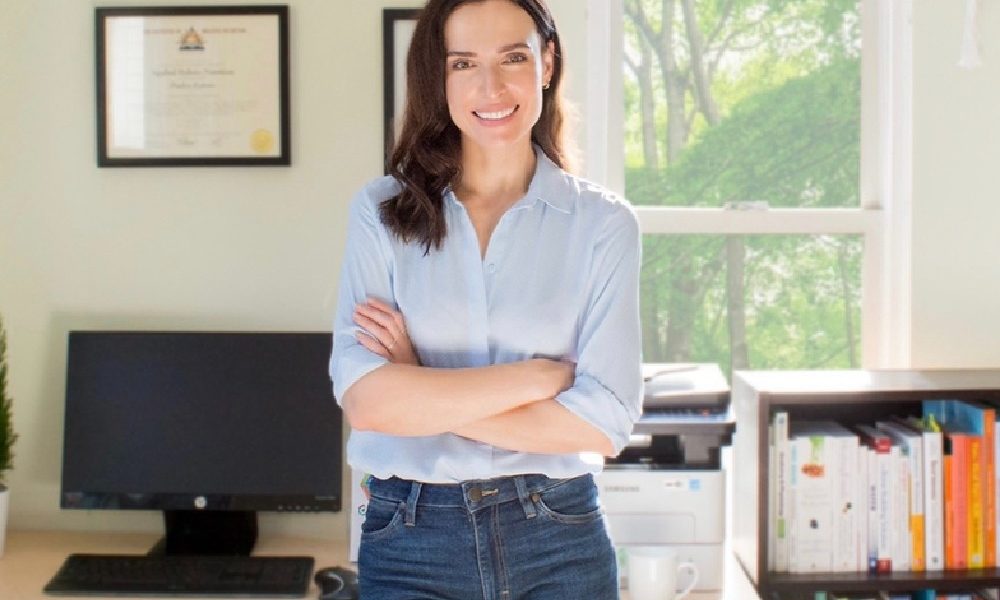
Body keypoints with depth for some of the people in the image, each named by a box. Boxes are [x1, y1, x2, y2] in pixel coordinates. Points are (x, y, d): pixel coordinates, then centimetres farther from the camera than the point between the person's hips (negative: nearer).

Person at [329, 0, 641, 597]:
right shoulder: (382, 211, -2)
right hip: (411, 543, 1)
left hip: (559, 542, 0)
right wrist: (538, 374, -14)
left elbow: (602, 423, -11)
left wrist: (422, 394, -12)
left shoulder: (604, 221, -4)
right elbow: (366, 399, -13)